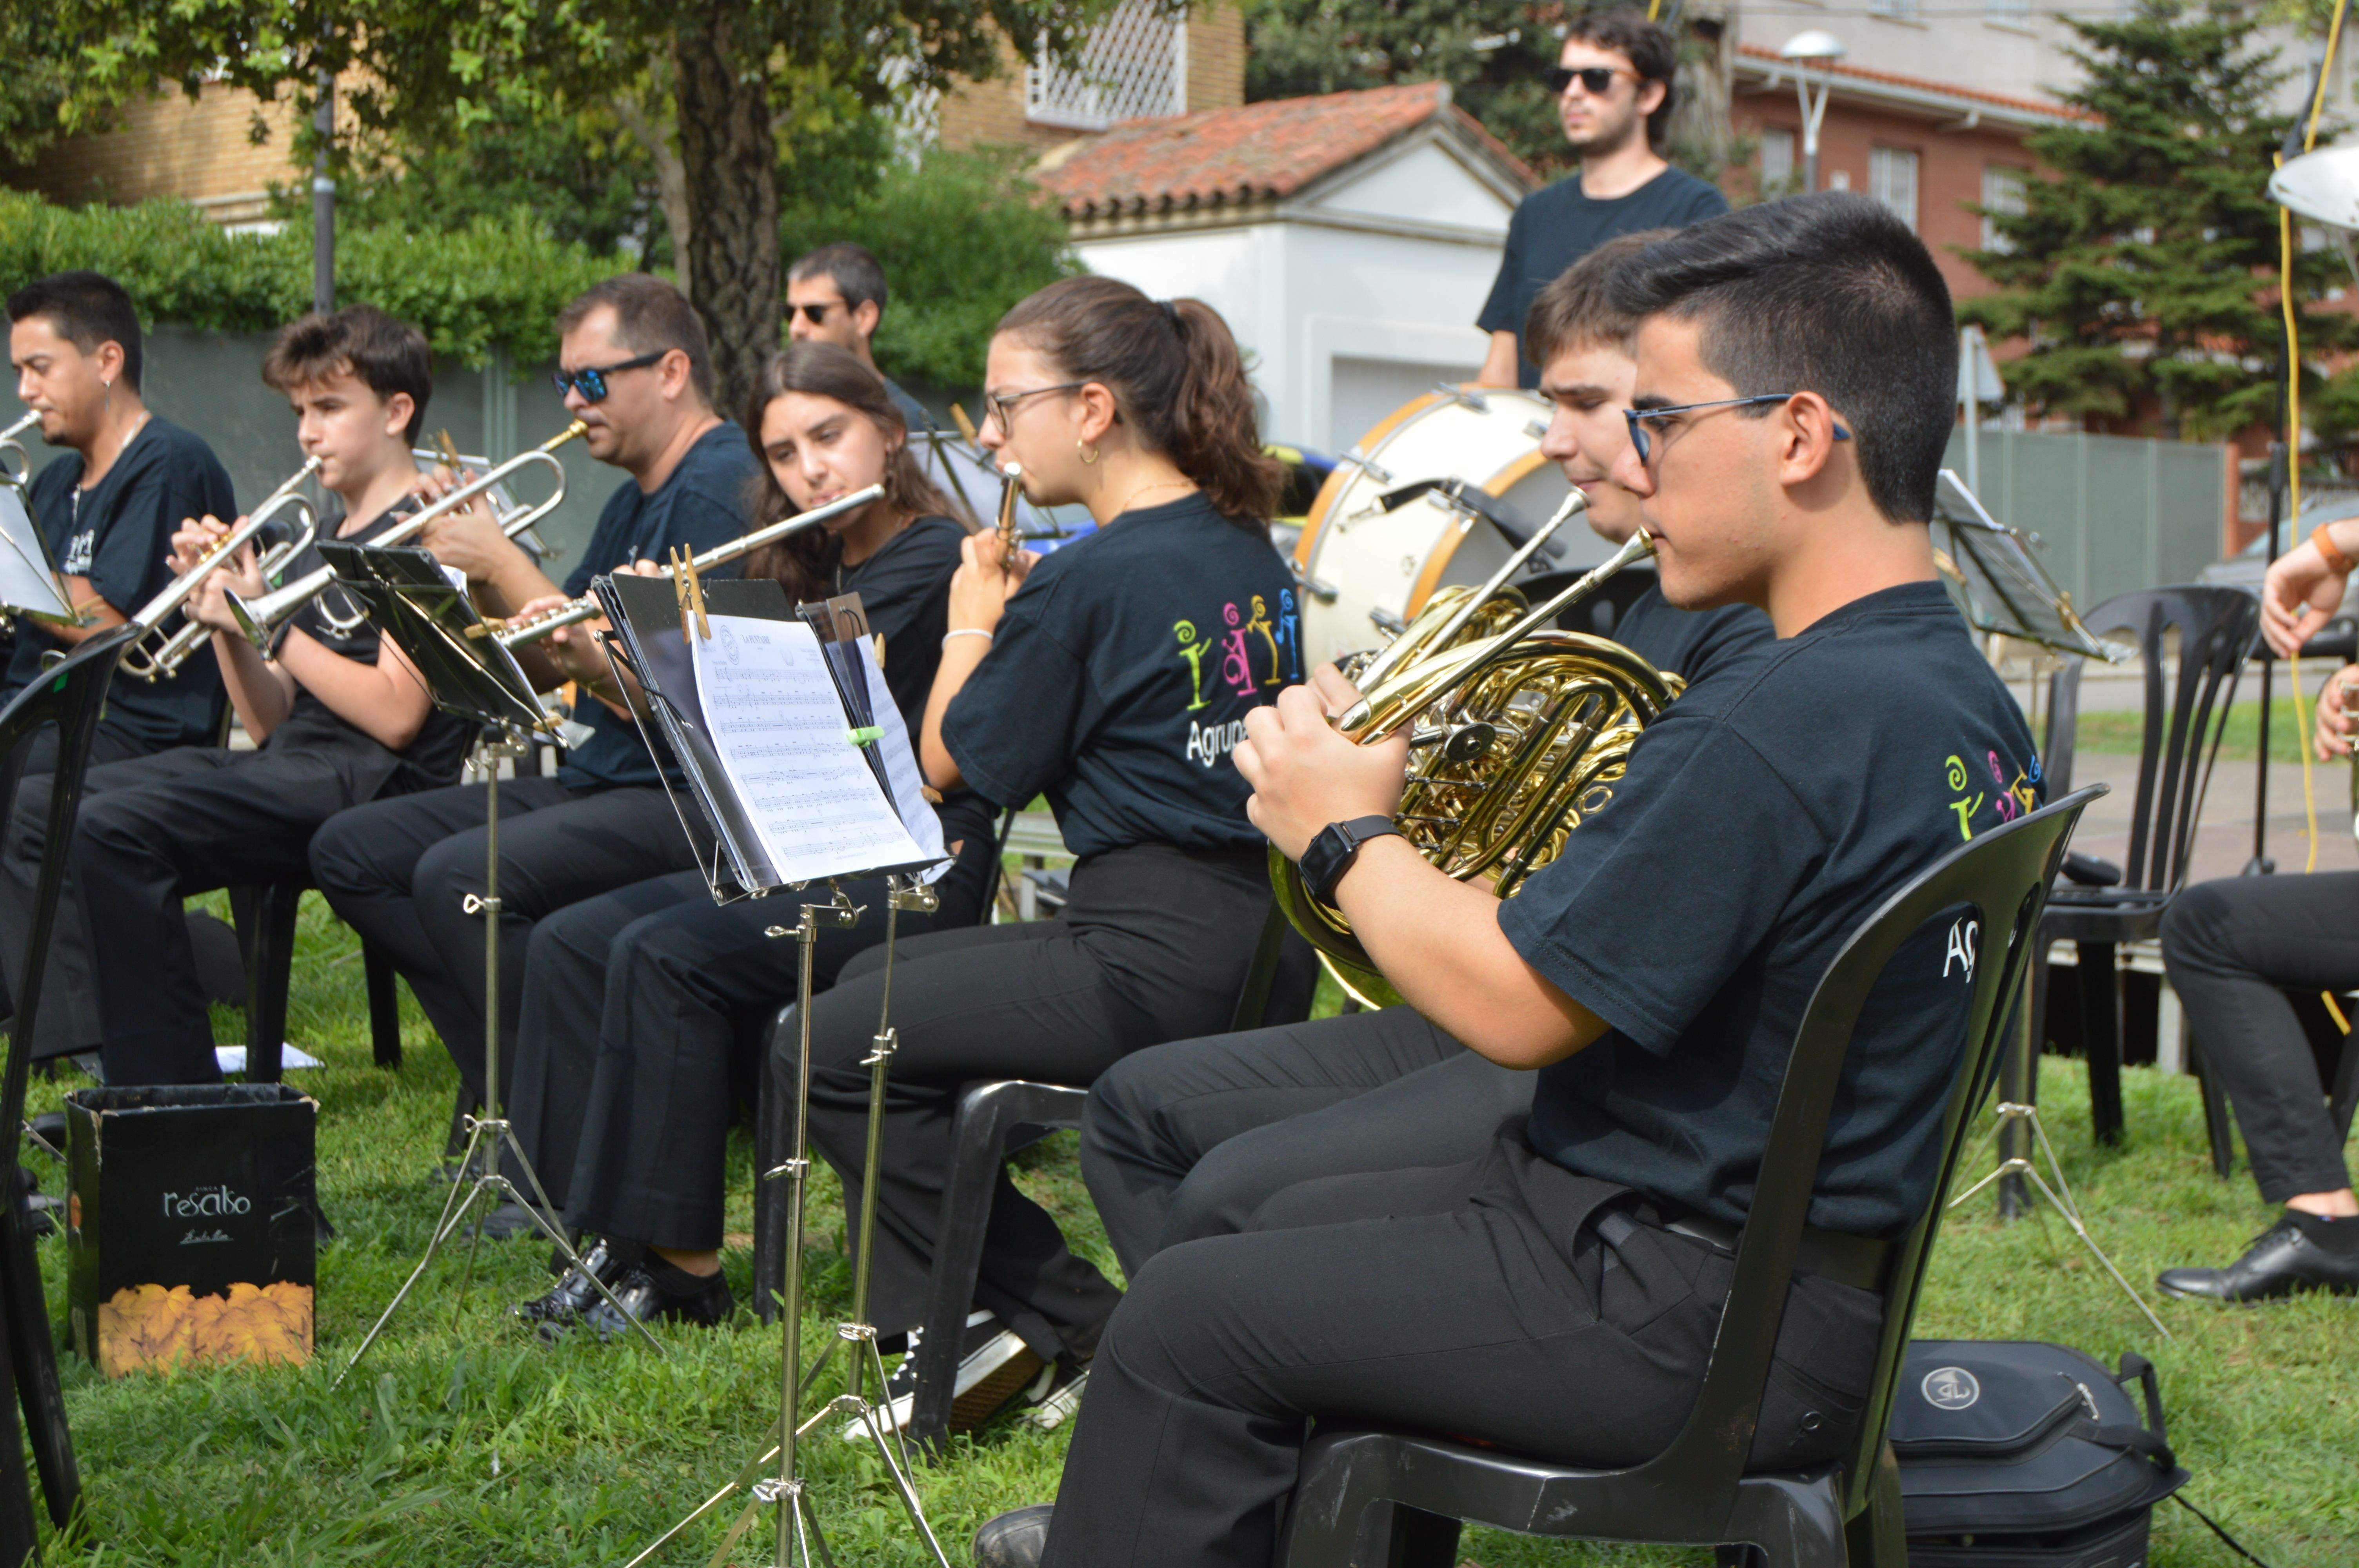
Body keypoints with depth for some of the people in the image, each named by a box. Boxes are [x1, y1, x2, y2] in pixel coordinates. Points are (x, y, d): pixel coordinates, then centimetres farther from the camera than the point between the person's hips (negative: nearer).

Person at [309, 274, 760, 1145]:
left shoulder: (718, 488, -13)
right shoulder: (634, 501, 19)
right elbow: (539, 669, 18)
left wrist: (504, 564, -12)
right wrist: (479, 566, 1)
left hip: (686, 797, -11)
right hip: (599, 780, 11)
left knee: (459, 876, -30)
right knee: (352, 850, 3)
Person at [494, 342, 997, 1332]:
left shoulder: (933, 559, -10)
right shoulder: (814, 569, 18)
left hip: (914, 877, -9)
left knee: (666, 954, -26)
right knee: (570, 942, -6)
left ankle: (683, 1270, -18)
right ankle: (619, 1243, -7)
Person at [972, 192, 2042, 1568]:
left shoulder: (1783, 723, -28)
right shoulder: (1962, 694, 4)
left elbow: (1514, 1005, -24)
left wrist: (1347, 833, -8)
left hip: (1694, 1324, -10)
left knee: (1184, 1316, -1)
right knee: (1295, 1227, 26)